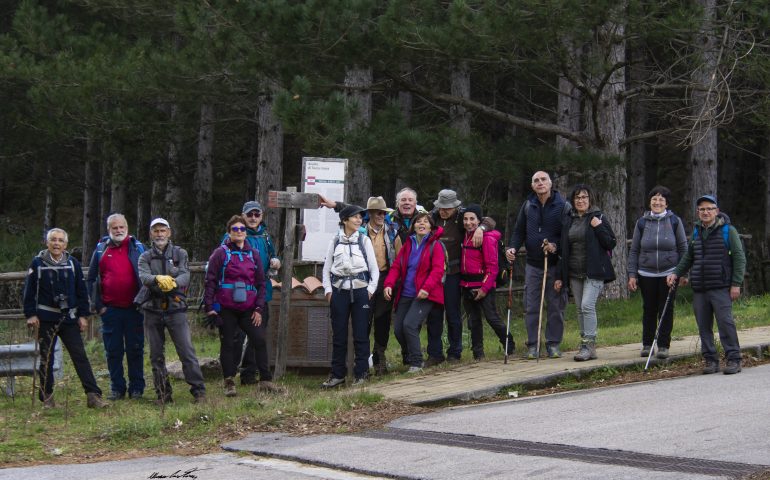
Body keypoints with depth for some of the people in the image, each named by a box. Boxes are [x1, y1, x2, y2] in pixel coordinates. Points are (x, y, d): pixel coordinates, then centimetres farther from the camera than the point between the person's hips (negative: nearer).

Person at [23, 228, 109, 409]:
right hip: (46, 318, -1)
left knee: (80, 356, -4)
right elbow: (29, 291, 0)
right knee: (46, 358, 6)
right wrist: (31, 314, -7)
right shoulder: (38, 263, -1)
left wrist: (82, 315, 4)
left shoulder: (73, 264, 5)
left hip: (69, 318, 1)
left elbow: (81, 291, 9)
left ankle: (93, 395, -8)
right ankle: (47, 397, 14)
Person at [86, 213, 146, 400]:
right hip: (110, 309, 1)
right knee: (113, 351, 5)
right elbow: (91, 279, 10)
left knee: (135, 350, 3)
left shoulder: (137, 248, 3)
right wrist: (98, 304, 2)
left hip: (133, 308, -1)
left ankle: (136, 388, 10)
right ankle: (117, 388, 13)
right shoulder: (101, 250, 7)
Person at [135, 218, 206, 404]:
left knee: (187, 351, -8)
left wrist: (173, 282, -30)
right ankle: (163, 394, 14)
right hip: (152, 310, 2)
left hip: (175, 307, -2)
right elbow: (143, 276, -10)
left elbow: (185, 276, -7)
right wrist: (158, 279, -33)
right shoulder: (145, 257, 10)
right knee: (156, 355, 6)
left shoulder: (179, 253, 8)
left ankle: (198, 390, -5)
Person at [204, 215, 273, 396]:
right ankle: (229, 383, 8)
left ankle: (265, 380, 5)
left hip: (249, 309, 3)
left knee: (260, 341, -3)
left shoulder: (253, 254, 11)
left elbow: (261, 283, 13)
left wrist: (259, 308, 5)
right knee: (227, 344, 3)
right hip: (226, 309, -3)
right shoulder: (220, 253, 0)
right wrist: (209, 306, -7)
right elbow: (210, 281, -1)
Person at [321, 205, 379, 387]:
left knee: (361, 334, -2)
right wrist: (328, 290, 3)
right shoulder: (335, 241, 7)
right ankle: (337, 374, 11)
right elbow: (327, 267, 11)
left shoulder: (364, 240, 5)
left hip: (360, 290, -1)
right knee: (338, 334, 4)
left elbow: (374, 267, 6)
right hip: (339, 291, 1)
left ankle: (361, 374, 5)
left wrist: (371, 289, -2)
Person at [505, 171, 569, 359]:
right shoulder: (528, 206, 8)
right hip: (533, 264, 3)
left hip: (555, 265, -3)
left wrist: (556, 246, -21)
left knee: (556, 305, 2)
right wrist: (513, 248, -4)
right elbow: (519, 231, 14)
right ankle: (533, 345, 7)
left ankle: (553, 344, 12)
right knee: (531, 307, 0)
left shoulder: (562, 206, -3)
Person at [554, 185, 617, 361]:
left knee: (587, 305, -16)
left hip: (593, 272, -5)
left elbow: (611, 243, -3)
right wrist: (560, 276, 12)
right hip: (574, 273, 6)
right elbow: (564, 249, 15)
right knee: (580, 309, 7)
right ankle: (586, 346, 13)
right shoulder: (568, 220, 12)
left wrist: (598, 227, -17)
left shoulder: (598, 217, -2)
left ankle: (589, 345, -14)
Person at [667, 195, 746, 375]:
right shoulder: (696, 232, 16)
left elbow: (739, 257, -3)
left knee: (725, 322, -11)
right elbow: (688, 258, 25)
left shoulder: (728, 230, 0)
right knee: (704, 326, 5)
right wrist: (676, 273, 10)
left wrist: (736, 284, -9)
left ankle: (733, 359, -4)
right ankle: (711, 360, 11)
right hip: (699, 289, 5)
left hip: (721, 288, -5)